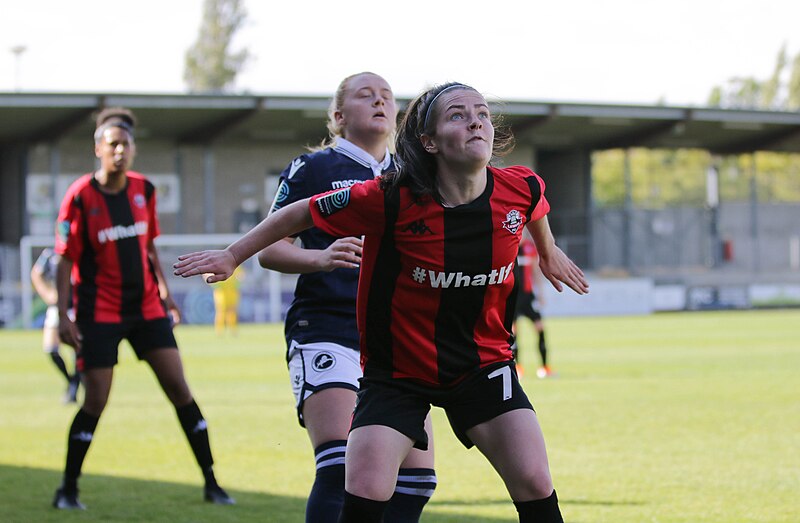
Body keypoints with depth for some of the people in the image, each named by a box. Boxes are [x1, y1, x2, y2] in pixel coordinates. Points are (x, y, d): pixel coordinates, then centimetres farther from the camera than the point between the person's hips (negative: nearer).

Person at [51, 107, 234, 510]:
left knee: (179, 389, -1)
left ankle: (211, 483, 5)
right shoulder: (80, 196, -10)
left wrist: (163, 292, 14)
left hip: (146, 307, 5)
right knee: (95, 402, -6)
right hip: (99, 313, -4)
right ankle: (68, 489, 10)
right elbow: (65, 260, -8)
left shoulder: (144, 190, 4)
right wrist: (63, 315, -13)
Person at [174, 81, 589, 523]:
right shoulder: (391, 200, -23)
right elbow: (303, 213, -9)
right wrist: (232, 255, -1)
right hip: (396, 368, -3)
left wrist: (549, 253, 33)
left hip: (484, 365, 3)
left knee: (534, 484, -9)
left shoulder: (522, 189, -13)